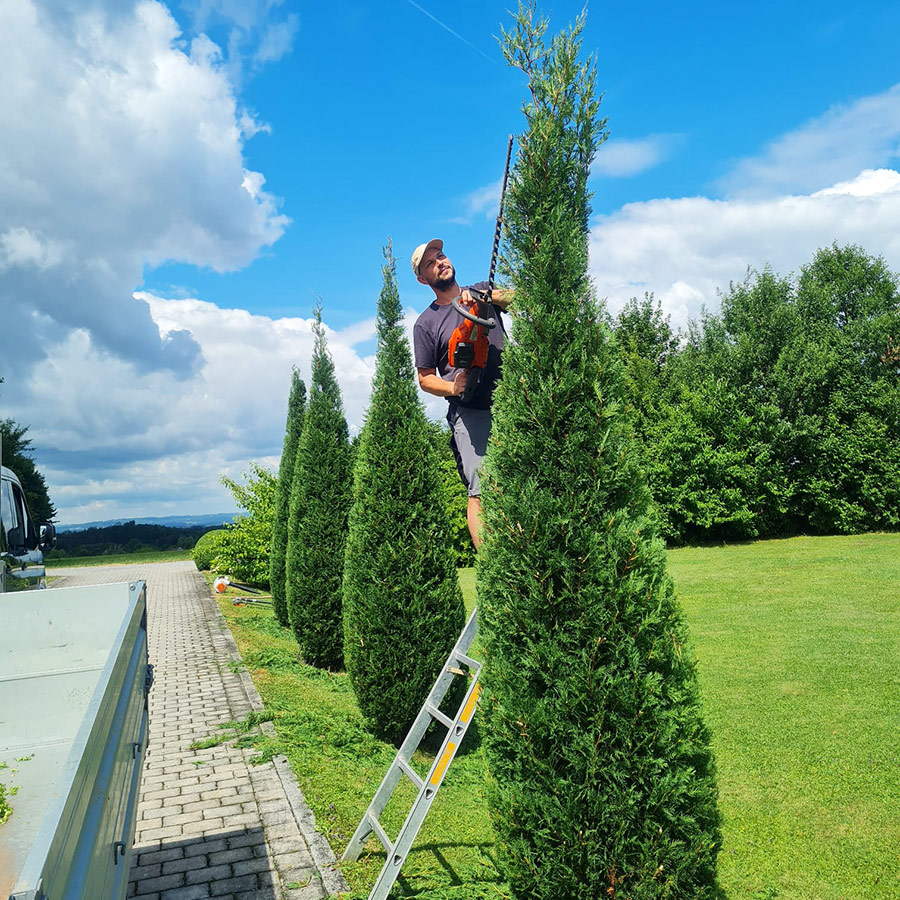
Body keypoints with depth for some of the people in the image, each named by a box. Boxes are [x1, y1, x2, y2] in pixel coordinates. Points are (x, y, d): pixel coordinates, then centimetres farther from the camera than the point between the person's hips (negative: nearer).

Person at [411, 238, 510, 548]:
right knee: (480, 493, -12)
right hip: (470, 414, -3)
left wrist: (481, 297, -19)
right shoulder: (426, 323, 8)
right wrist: (452, 387, -11)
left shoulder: (481, 290, 16)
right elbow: (425, 378, 9)